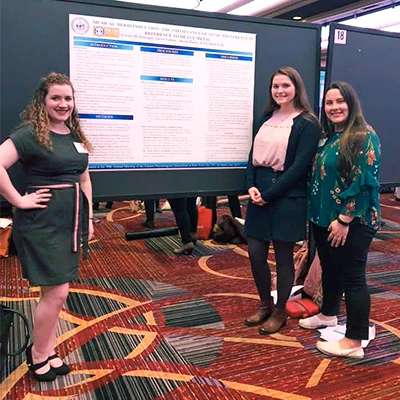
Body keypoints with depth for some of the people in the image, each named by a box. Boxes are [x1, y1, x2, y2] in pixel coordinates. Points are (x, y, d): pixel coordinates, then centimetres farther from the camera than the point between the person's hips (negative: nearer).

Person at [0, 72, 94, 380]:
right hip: (42, 221, -7)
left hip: (72, 219, 7)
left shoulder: (75, 135, 12)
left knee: (57, 290, 13)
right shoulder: (31, 133, -11)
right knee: (57, 292, -4)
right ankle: (38, 354, 19)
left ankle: (48, 350, 29)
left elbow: (84, 178, 17)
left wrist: (88, 217, 13)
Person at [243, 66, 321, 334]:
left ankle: (280, 311, 26)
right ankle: (265, 304, 31)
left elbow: (300, 166, -13)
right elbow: (254, 154, 10)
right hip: (260, 195, 6)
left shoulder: (308, 123, -5)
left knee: (283, 257, 6)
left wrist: (268, 194, -15)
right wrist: (251, 186, -7)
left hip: (287, 198, -6)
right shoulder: (267, 118, 14)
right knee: (255, 255, 8)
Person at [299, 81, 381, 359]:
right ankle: (328, 314, 42)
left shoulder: (365, 137, -13)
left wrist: (344, 220, -21)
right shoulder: (328, 137, 13)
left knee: (352, 277, -1)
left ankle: (354, 342, 9)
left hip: (352, 222, -8)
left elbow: (363, 182, -19)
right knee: (330, 269, 22)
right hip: (324, 218, 8)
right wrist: (315, 214, 14)